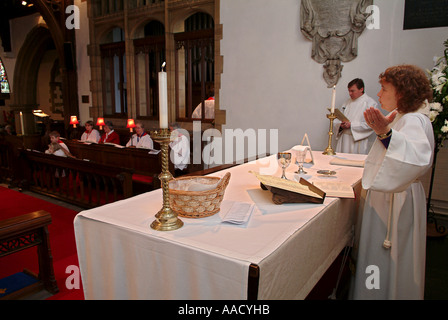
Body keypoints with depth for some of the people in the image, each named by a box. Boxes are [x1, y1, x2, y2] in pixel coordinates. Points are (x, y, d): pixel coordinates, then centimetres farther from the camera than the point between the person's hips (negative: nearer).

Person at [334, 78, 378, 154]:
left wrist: (351, 125, -17)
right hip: (343, 140, 5)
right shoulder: (347, 103, 15)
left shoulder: (370, 103, -4)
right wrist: (340, 125, -7)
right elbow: (338, 119, 16)